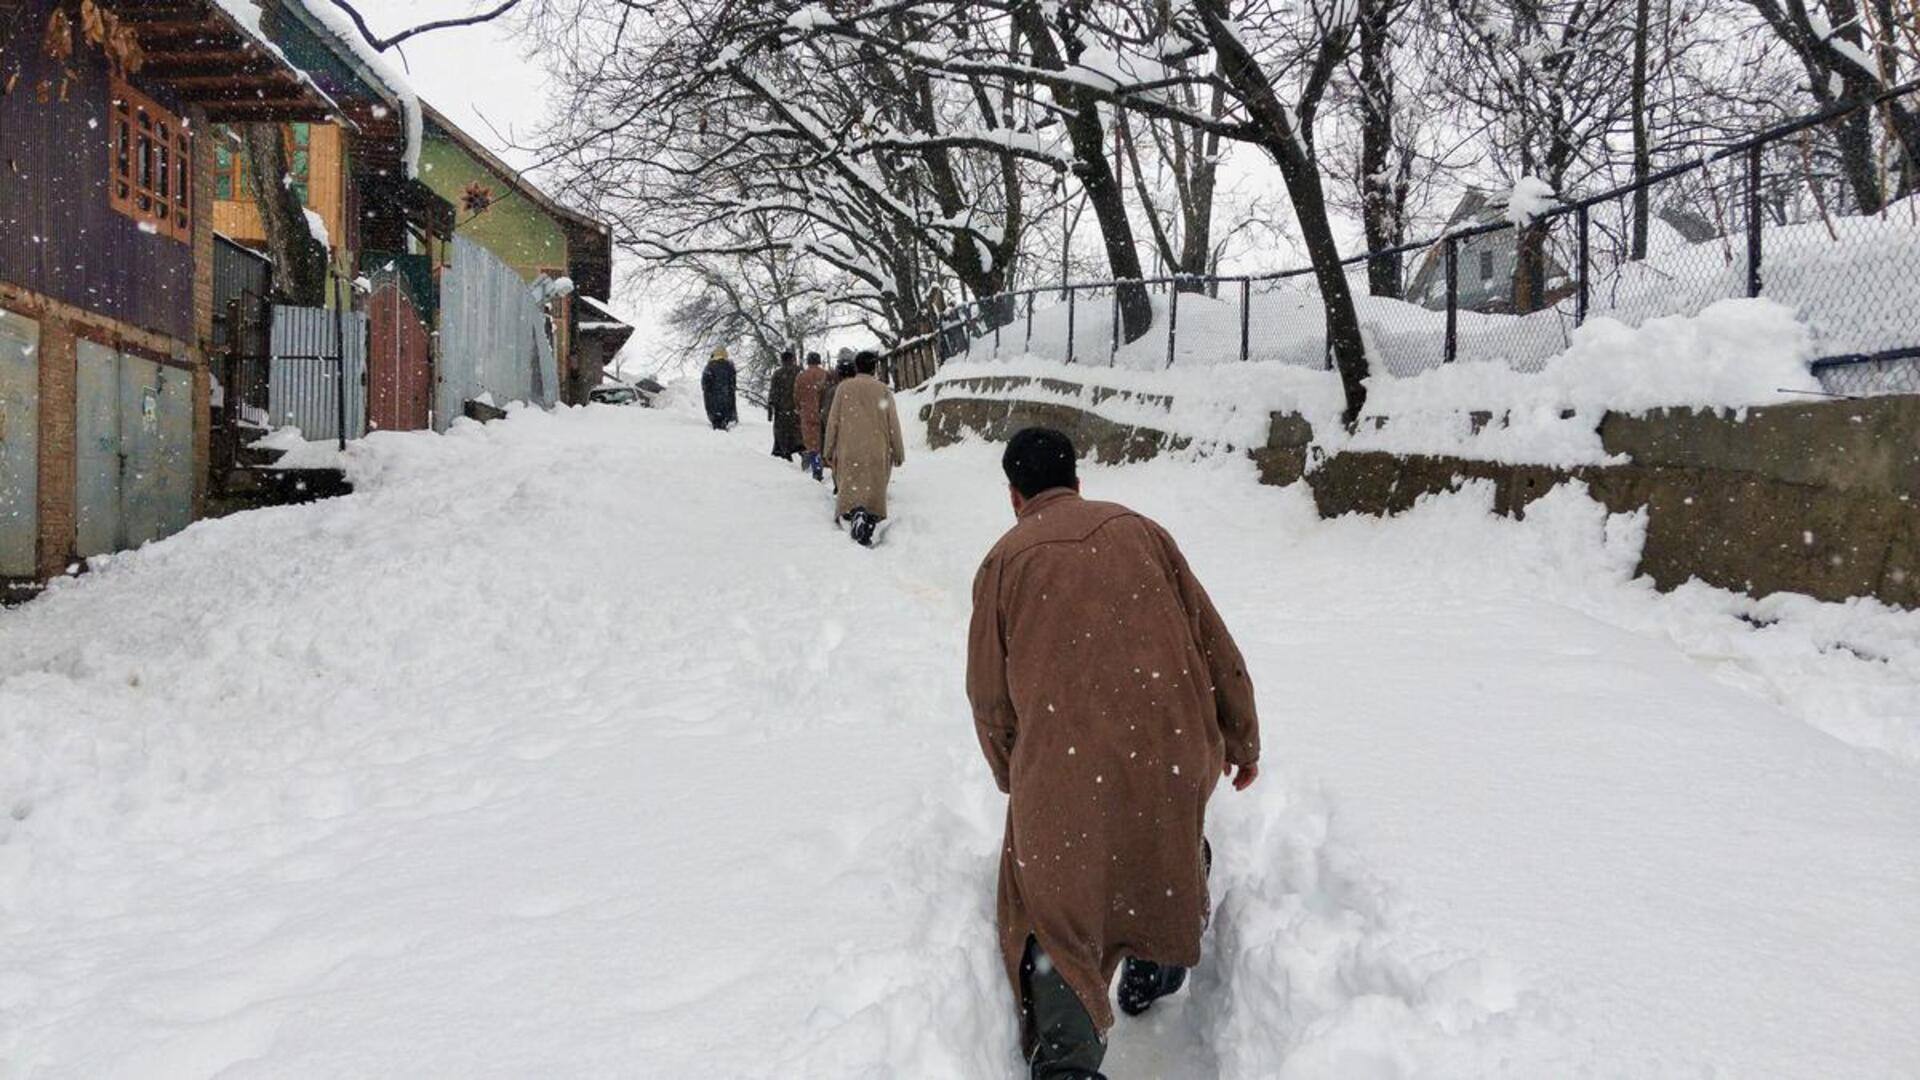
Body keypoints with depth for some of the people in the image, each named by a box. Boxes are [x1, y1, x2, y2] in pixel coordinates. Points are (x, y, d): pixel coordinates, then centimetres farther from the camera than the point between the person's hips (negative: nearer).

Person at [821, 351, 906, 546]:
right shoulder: (883, 390, 1)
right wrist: (898, 453, 10)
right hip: (877, 452, 0)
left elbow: (833, 421, 3)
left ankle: (855, 512, -31)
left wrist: (829, 451, 12)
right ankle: (868, 530, -4)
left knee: (850, 489, -1)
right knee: (873, 491, 8)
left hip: (849, 451, 0)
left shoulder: (844, 388, 2)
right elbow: (893, 424, 2)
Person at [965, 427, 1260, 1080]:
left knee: (1055, 914, 9)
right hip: (1174, 754, 2)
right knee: (1169, 846, 31)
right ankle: (1153, 971, 41)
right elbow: (1212, 641, 11)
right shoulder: (1138, 530, 10)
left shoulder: (1004, 560, 5)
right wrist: (1240, 738, 22)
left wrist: (1013, 776, 24)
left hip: (1064, 768, -2)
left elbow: (989, 695, 7)